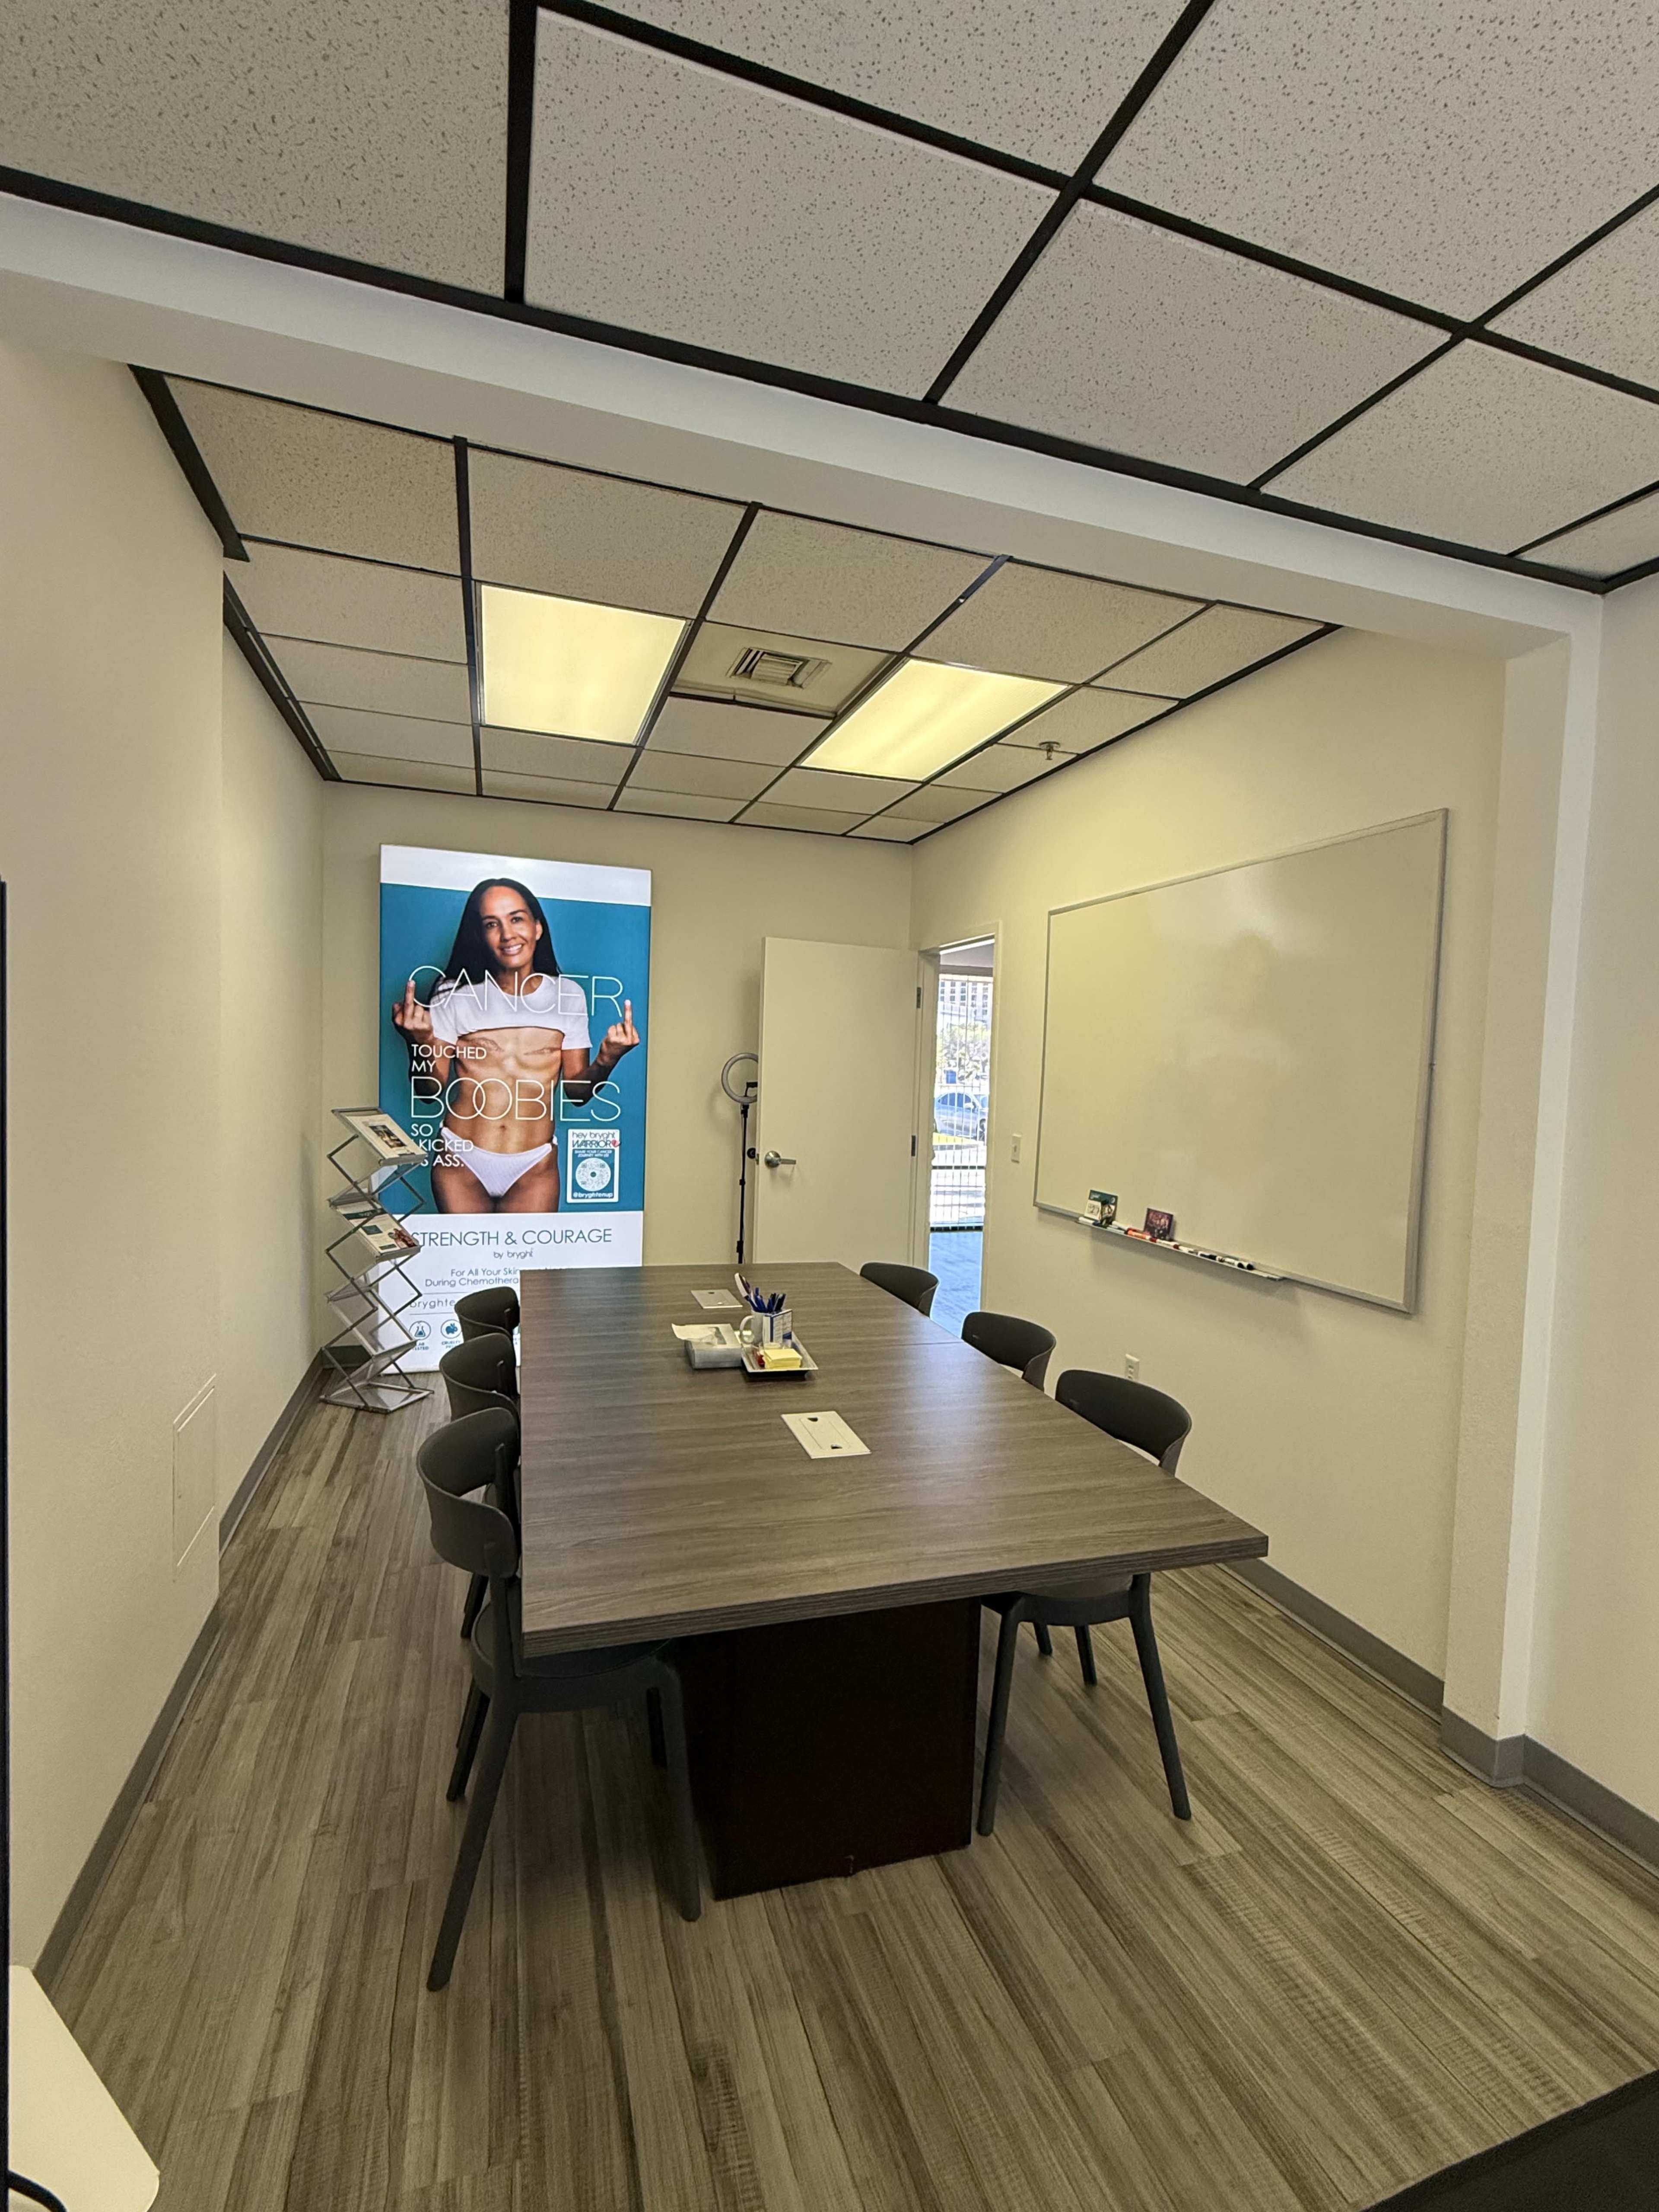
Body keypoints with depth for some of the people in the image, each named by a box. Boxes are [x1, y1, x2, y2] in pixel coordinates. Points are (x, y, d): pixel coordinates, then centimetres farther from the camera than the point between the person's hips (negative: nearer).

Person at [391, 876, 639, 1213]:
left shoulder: (568, 995, 1)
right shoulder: (455, 994, -3)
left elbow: (577, 1092, 3)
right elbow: (433, 1090, -1)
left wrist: (606, 1060, -17)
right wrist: (420, 1044, -21)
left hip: (535, 1168, 1)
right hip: (461, 1162, 0)